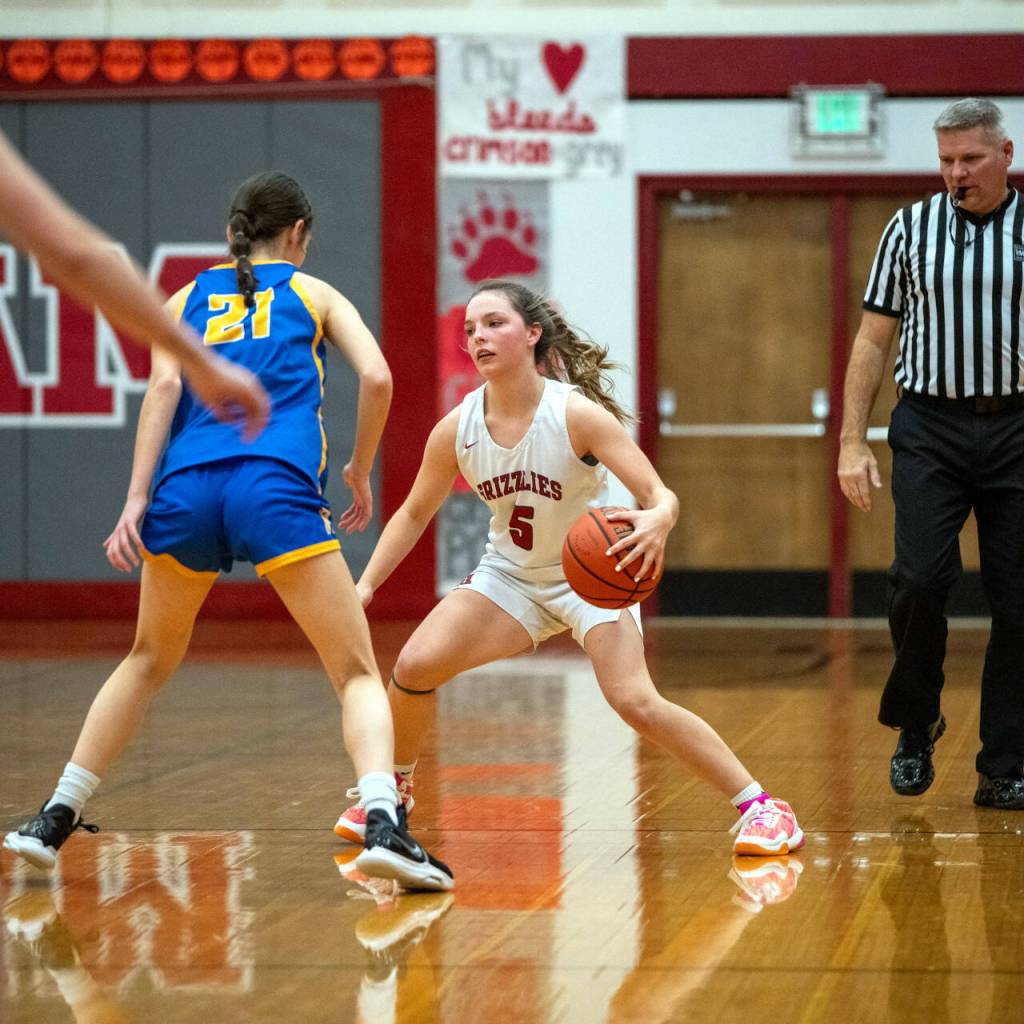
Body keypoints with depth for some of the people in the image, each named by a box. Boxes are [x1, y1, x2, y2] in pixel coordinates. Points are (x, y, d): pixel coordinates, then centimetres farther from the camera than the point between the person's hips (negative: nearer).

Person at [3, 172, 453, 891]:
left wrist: (136, 499, -2)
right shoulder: (313, 293, 20)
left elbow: (165, 386, 6)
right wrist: (360, 472, 19)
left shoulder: (185, 300, 24)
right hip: (277, 489, -3)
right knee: (358, 673, 2)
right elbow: (376, 377, 5)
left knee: (149, 662, 25)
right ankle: (385, 825, -22)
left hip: (186, 488, 3)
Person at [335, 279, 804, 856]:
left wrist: (657, 522, -50)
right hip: (509, 576, 4)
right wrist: (366, 585, -7)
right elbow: (415, 514, 3)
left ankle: (760, 806, -12)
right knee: (415, 666, -13)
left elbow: (660, 494, -26)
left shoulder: (578, 414, -24)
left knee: (636, 701, -24)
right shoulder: (457, 429, -12)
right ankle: (392, 791, 15)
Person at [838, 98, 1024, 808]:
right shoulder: (910, 230, 7)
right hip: (929, 428, 0)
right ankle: (915, 725, 11)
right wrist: (853, 441, 2)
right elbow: (873, 340, 10)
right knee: (921, 577, -13)